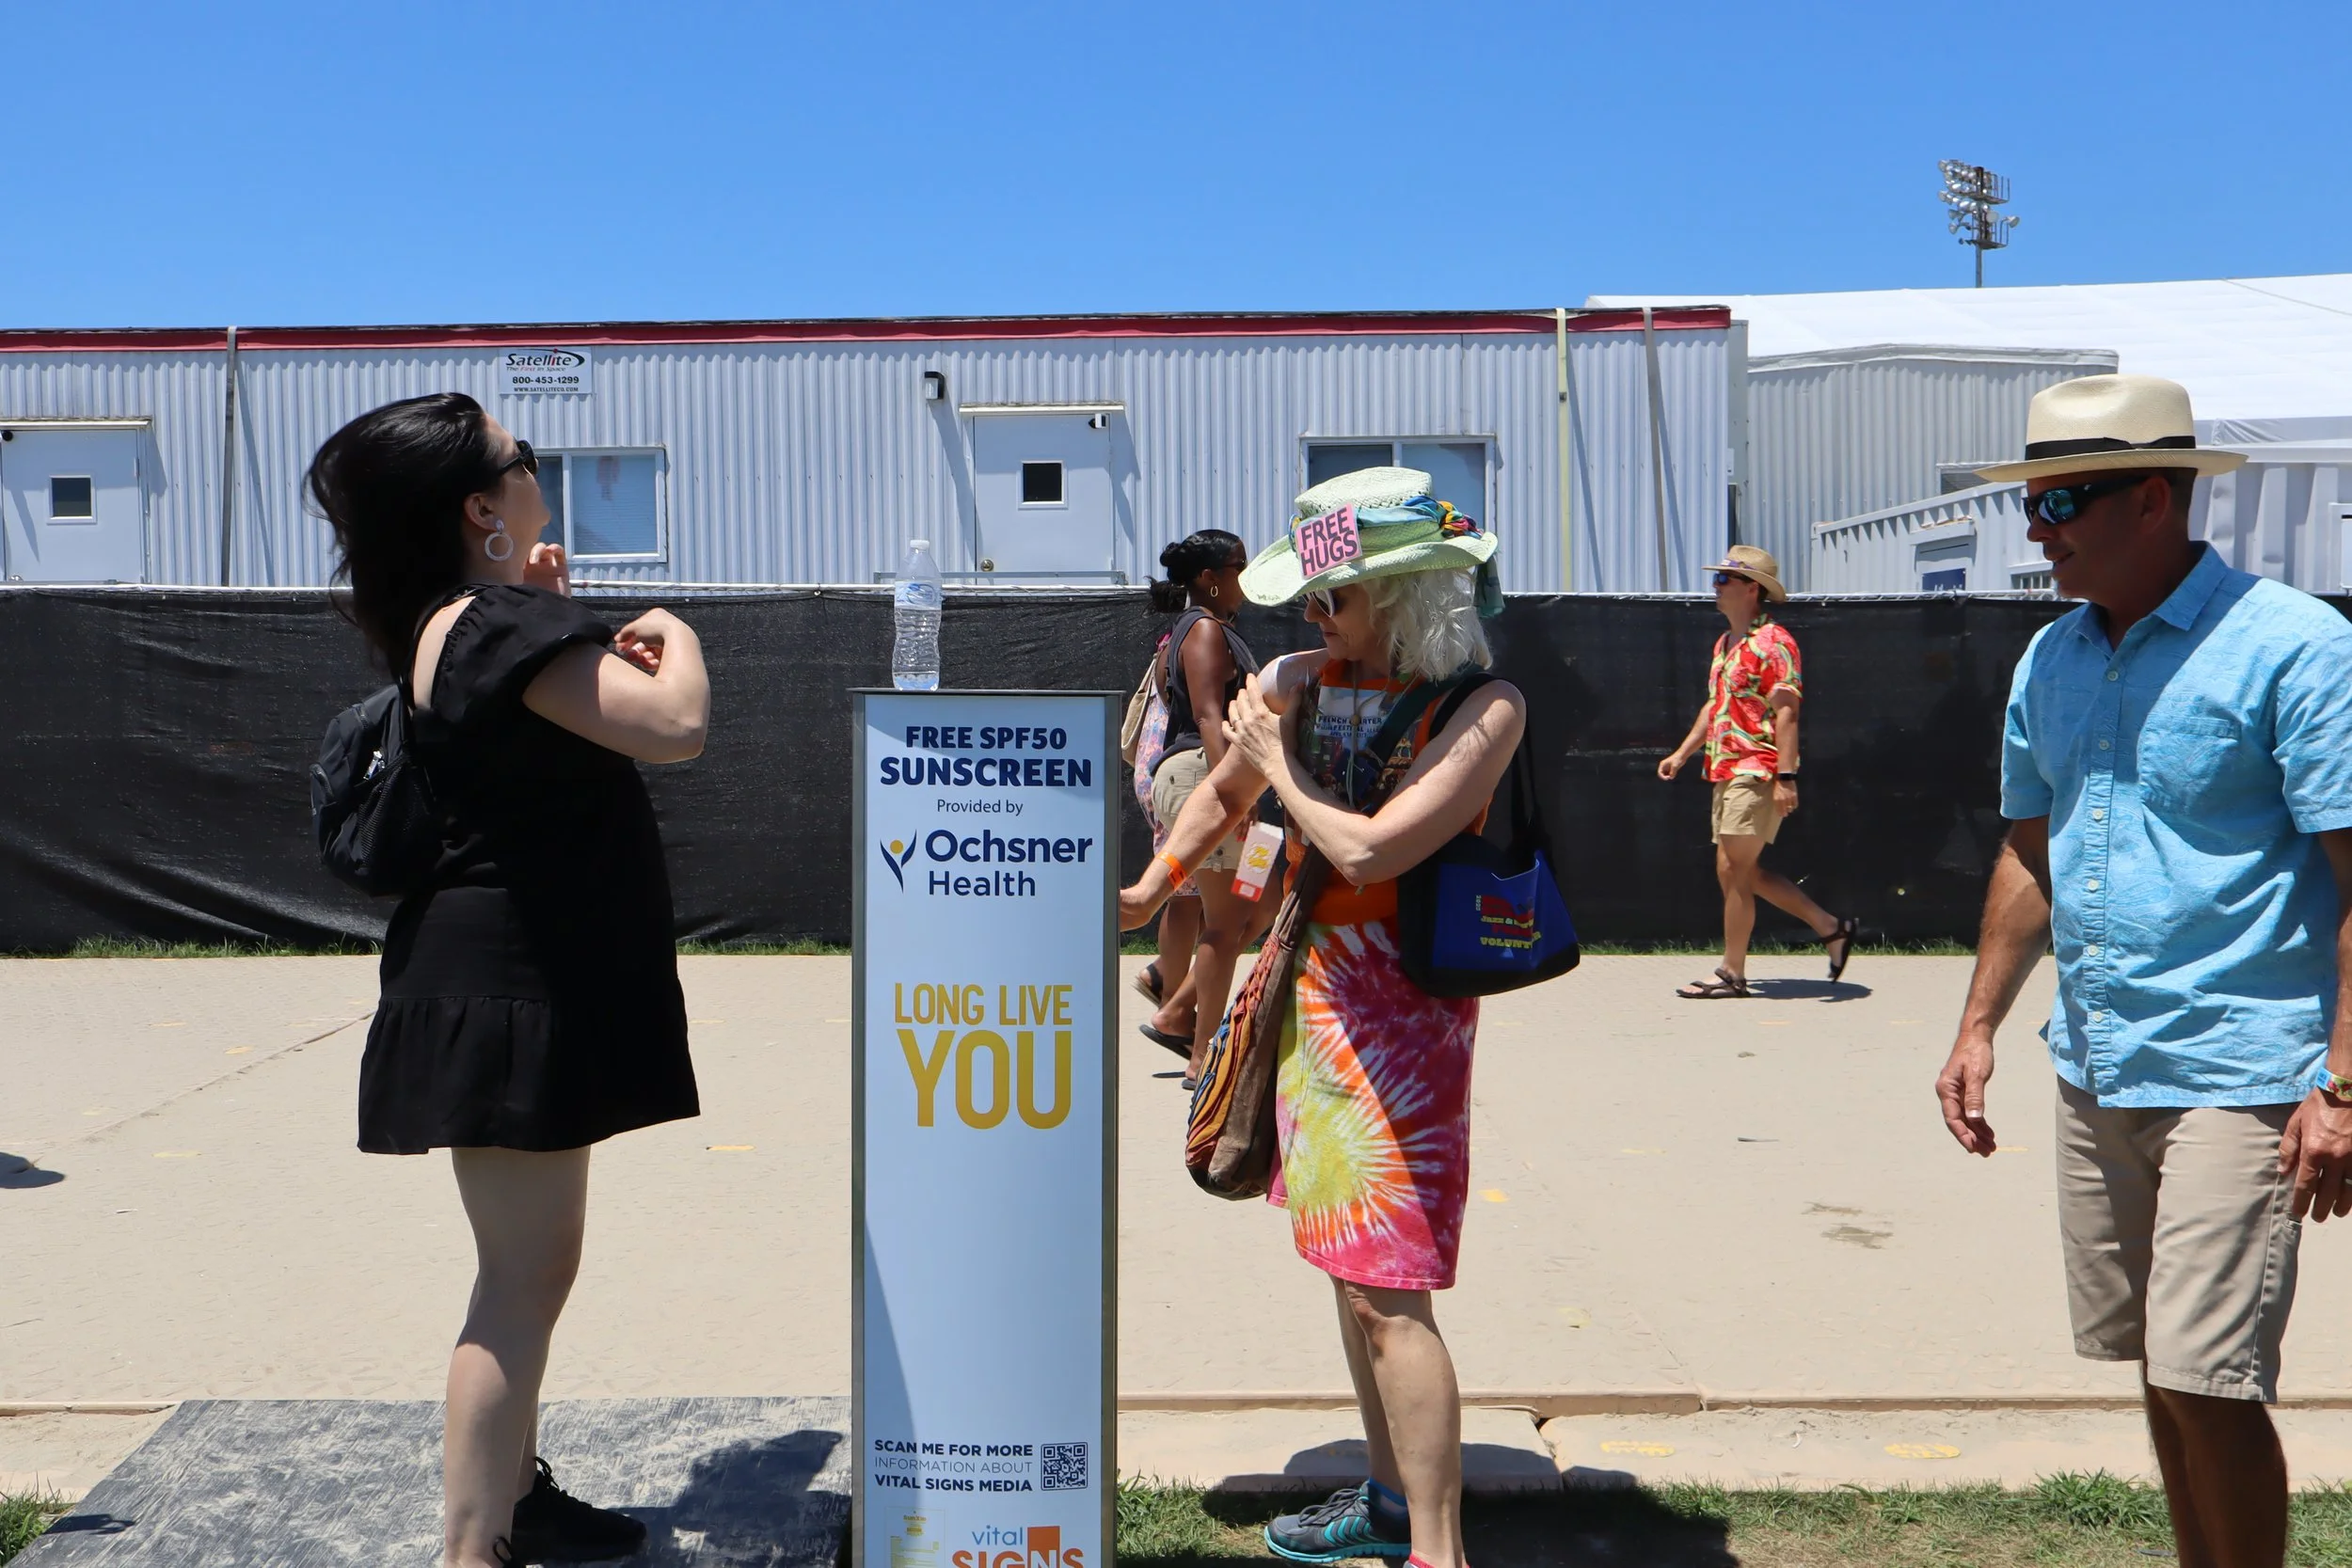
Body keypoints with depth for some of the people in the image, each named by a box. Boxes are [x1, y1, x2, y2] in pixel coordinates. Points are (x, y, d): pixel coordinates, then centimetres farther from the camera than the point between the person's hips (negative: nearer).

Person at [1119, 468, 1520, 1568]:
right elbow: (1223, 794, 22)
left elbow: (1369, 850, -26)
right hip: (1311, 990, 7)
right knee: (1347, 1268, 16)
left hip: (1398, 1011, -7)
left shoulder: (1482, 710, -16)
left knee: (1387, 1292, -8)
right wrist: (1152, 889, 13)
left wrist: (1281, 765, -11)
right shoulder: (1298, 682, 4)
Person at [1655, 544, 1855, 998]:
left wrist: (1786, 776, -23)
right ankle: (1830, 927, 23)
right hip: (1727, 772, 10)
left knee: (1733, 870, -7)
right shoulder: (1725, 644, 18)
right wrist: (1682, 754, 19)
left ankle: (1731, 974, 2)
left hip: (1756, 773, -10)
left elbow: (1786, 712, -17)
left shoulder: (1771, 642, -11)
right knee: (1743, 871, 12)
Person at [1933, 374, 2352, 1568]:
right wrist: (1980, 1026, 13)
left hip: (2236, 1077, -7)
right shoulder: (2050, 660, 9)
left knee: (2204, 1379, -6)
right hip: (2094, 1070, 7)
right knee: (2157, 1365, 16)